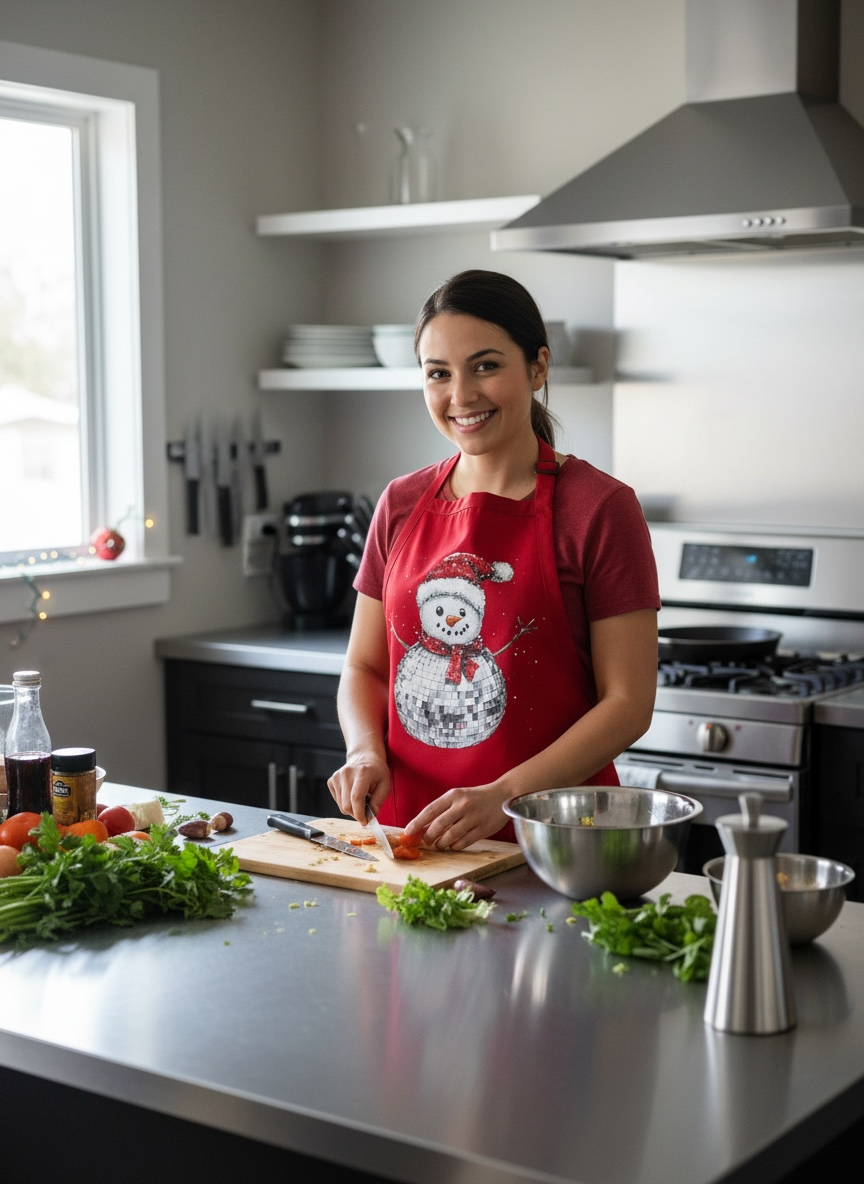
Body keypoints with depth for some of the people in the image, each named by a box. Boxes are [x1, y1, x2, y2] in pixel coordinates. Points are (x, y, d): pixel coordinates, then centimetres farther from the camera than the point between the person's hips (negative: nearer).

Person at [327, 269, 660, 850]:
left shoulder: (599, 508, -5)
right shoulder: (402, 505, 9)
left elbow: (629, 701, -7)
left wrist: (505, 796, -16)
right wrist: (367, 751, -3)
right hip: (408, 831, 4)